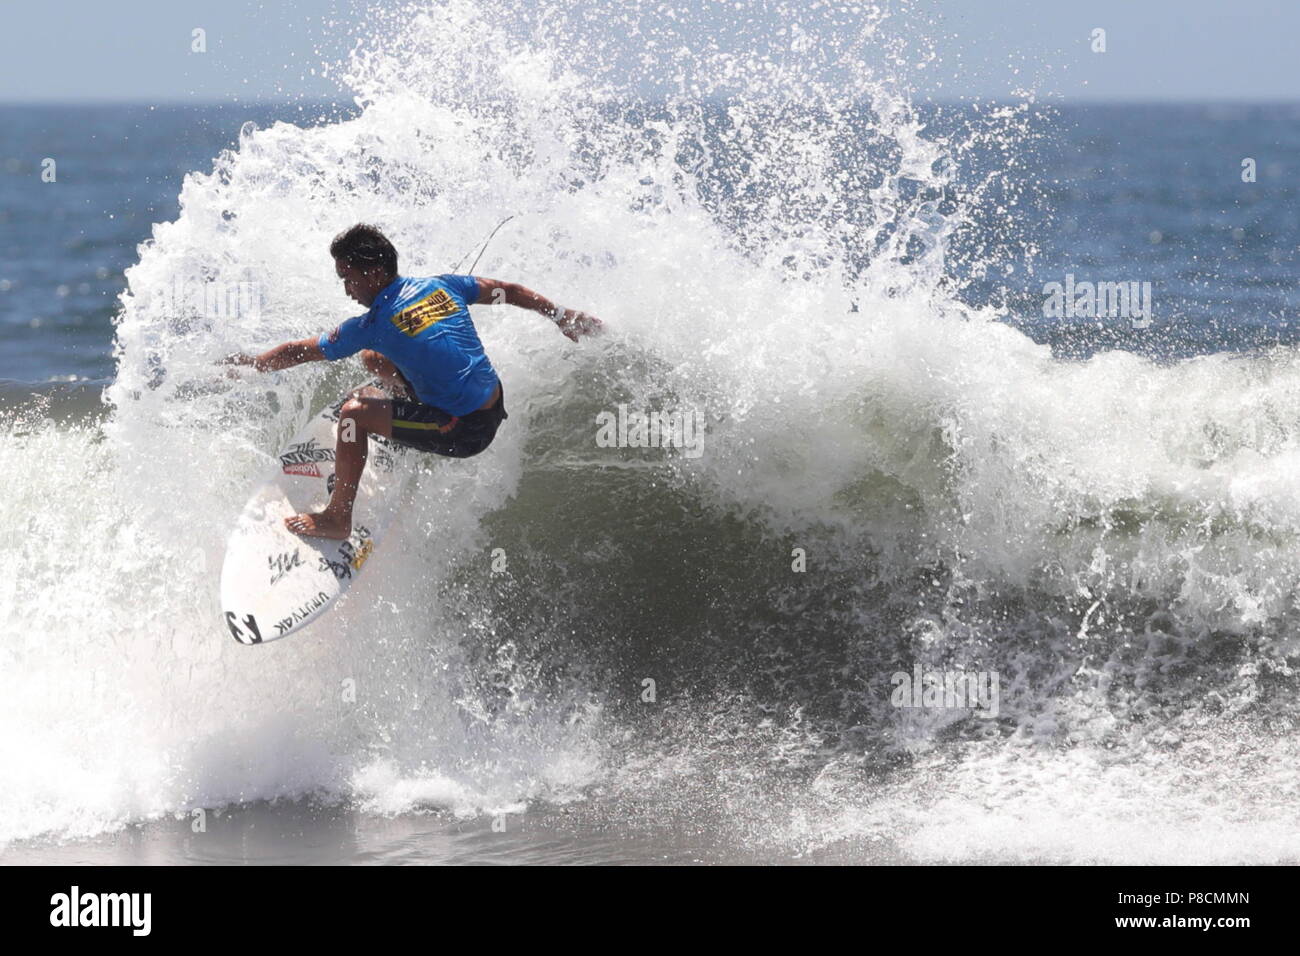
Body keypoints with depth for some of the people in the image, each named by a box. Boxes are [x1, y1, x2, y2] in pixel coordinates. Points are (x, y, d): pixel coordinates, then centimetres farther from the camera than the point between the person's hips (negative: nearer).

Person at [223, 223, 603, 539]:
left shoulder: (374, 324, -16)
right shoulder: (440, 286, 0)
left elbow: (299, 352, -5)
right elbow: (509, 292, 11)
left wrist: (251, 363, 12)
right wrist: (563, 317, 26)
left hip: (465, 432, -8)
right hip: (495, 407, 8)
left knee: (355, 410, -13)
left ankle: (337, 518, -6)